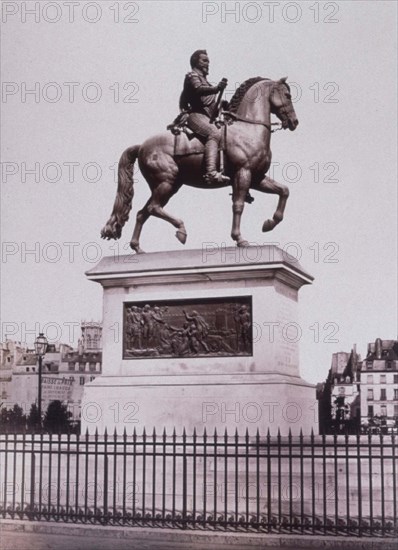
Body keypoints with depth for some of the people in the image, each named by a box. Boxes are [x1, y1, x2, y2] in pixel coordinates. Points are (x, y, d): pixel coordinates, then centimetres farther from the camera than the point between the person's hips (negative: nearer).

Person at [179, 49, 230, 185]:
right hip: (196, 114, -10)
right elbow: (198, 89, -18)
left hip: (208, 117, 11)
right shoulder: (192, 75, 6)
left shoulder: (204, 79, 33)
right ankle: (211, 172, -54)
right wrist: (216, 88, -31)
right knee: (214, 134, -35)